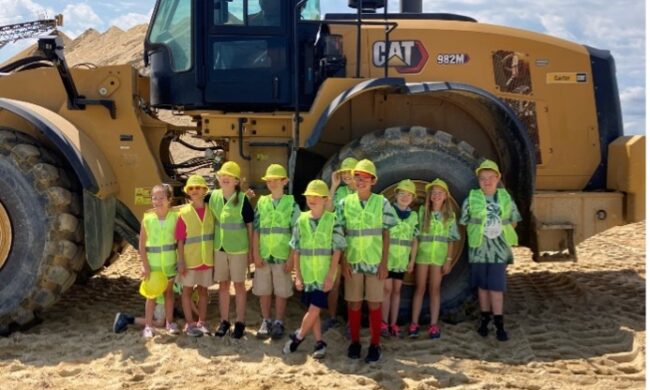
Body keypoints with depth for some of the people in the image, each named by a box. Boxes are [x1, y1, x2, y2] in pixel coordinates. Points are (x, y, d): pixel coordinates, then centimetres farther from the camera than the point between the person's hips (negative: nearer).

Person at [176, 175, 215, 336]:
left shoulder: (211, 210, -1)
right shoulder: (184, 213, -8)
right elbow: (180, 240, -8)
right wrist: (181, 261, -11)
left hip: (207, 259, 2)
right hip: (190, 259, -2)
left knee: (203, 290, 12)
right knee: (187, 290, 6)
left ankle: (202, 321, 22)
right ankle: (189, 323, 14)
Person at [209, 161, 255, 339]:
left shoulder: (242, 199, -13)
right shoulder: (214, 196, -1)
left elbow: (250, 226, -8)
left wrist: (251, 250, -6)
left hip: (238, 249, -4)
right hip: (219, 248, 4)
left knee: (239, 285, 7)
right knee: (223, 284, 12)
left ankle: (240, 322, 16)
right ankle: (224, 321, 23)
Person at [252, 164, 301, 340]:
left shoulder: (291, 203, -2)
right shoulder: (261, 202, 5)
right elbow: (256, 230, 5)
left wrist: (292, 258, -8)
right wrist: (256, 254, -3)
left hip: (282, 255, -2)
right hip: (263, 255, 2)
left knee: (281, 291, 5)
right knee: (263, 290, 8)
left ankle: (279, 323, 18)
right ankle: (266, 321, 22)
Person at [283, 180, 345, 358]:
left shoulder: (332, 220, -7)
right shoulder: (301, 220, 3)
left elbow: (337, 251, -7)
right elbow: (296, 250, 6)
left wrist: (330, 276, -12)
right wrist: (297, 276, 2)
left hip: (324, 275, -4)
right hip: (307, 274, 4)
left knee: (314, 309, -6)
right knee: (313, 310, 10)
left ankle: (298, 337, 14)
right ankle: (319, 343, 21)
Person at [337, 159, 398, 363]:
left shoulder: (382, 203, -2)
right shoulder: (345, 203, 1)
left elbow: (386, 235, 0)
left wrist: (384, 263, -5)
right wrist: (343, 261, -4)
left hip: (375, 262, -1)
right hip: (352, 261, 1)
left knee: (374, 304, 4)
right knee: (354, 303, 8)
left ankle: (375, 345, 13)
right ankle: (355, 342, 20)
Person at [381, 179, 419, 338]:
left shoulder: (413, 216, 8)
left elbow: (414, 240, 11)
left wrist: (412, 260, 8)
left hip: (402, 259, 4)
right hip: (387, 257, -4)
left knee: (397, 290, 9)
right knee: (387, 289, -2)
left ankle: (393, 324, 14)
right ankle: (384, 323, 6)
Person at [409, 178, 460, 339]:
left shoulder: (449, 216, 3)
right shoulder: (422, 211, 1)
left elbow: (450, 240, 4)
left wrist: (449, 260, -2)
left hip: (439, 256, 0)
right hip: (422, 254, 0)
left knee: (435, 289, 5)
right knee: (420, 288, 4)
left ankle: (434, 325, 9)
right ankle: (414, 324, 8)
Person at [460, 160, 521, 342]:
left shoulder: (506, 198, 0)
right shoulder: (471, 199, -4)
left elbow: (513, 220, 11)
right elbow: (464, 222, 3)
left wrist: (501, 232, 4)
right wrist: (479, 233, 2)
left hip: (498, 250, 0)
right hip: (479, 249, 0)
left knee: (496, 286, -3)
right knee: (483, 286, 10)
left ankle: (499, 323, 3)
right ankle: (484, 319, 22)